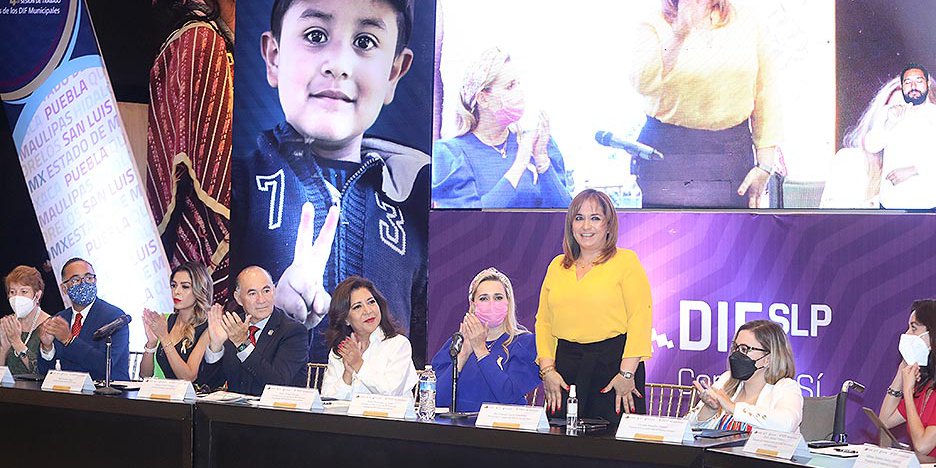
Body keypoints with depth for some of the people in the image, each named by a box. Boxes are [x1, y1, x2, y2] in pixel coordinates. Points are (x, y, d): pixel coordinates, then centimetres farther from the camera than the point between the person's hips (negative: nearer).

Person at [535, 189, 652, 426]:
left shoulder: (626, 261, 1)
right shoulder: (557, 266, 15)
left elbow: (640, 319, -8)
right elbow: (543, 321, 14)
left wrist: (627, 373, -14)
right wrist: (547, 368, 1)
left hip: (613, 362, -4)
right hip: (565, 366, 4)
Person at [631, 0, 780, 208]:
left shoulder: (746, 17, 7)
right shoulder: (654, 27, 1)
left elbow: (766, 94, 8)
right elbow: (645, 84, -18)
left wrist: (765, 165, 4)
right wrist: (680, 32, -22)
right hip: (667, 151, -2)